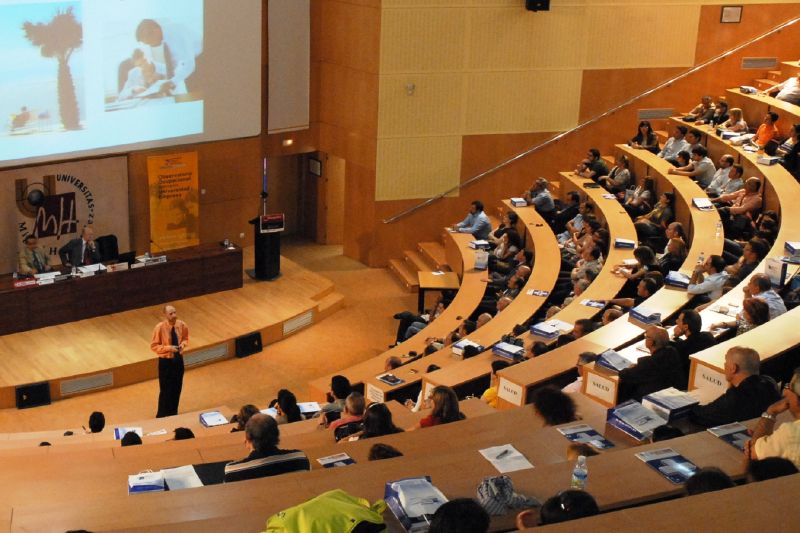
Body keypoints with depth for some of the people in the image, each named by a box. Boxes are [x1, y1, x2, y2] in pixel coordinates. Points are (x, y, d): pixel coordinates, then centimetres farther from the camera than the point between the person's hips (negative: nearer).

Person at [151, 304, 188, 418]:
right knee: (165, 390, 4)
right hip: (165, 361, -5)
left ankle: (173, 414, 36)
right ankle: (162, 417, 22)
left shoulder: (182, 325, -8)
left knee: (177, 389, 17)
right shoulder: (159, 328, -21)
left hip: (178, 360, 5)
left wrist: (183, 344, -12)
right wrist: (169, 348, -25)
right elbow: (154, 346, -13)